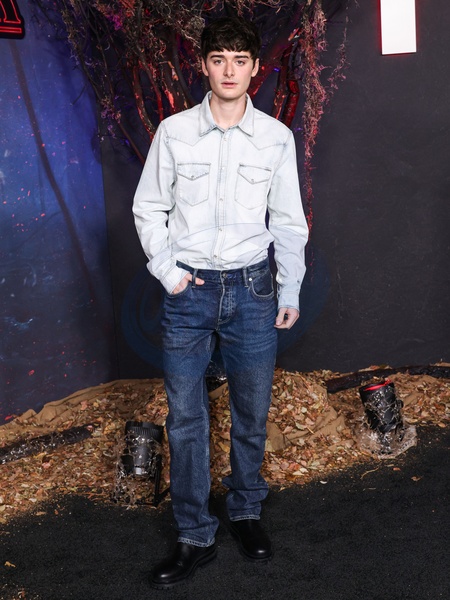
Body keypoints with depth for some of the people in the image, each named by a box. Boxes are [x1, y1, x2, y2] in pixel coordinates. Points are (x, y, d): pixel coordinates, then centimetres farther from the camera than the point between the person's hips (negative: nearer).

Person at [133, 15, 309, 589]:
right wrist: (167, 272, -3)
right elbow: (148, 207, 6)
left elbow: (288, 221, 7)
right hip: (188, 290, 0)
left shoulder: (276, 137, 1)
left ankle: (246, 511, 32)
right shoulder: (174, 131, -1)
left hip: (251, 289, 1)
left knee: (251, 412, 10)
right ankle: (195, 536, 16)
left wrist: (290, 291, 6)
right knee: (185, 418, 3)